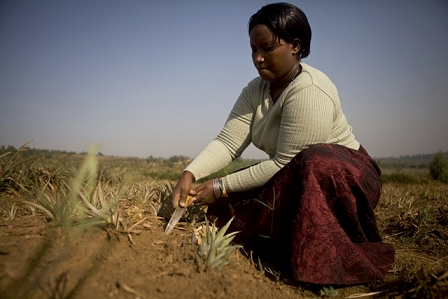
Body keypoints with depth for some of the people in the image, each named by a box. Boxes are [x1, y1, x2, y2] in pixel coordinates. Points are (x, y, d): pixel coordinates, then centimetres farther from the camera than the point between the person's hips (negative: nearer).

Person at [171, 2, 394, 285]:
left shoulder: (309, 91, -26)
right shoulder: (255, 91, -2)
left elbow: (285, 163, -28)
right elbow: (227, 142, -11)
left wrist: (221, 187, -24)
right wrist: (190, 174, -27)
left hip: (345, 176, -7)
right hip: (292, 179, 7)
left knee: (312, 164, -39)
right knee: (231, 204, -8)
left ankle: (322, 264, -24)